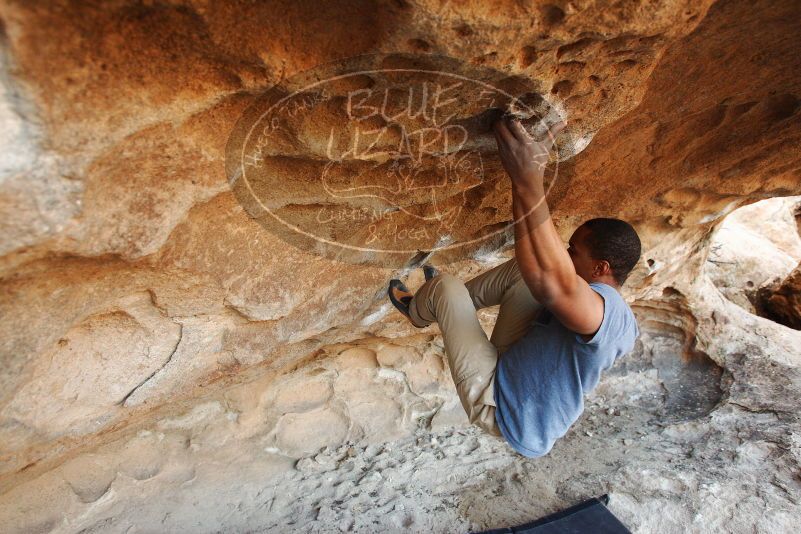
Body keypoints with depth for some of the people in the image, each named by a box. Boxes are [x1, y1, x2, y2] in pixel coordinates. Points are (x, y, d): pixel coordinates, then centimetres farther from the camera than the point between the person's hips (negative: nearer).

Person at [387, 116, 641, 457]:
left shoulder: (603, 310, -31)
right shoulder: (624, 324, 0)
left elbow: (550, 278, -55)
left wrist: (528, 180, -55)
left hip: (495, 403, -8)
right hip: (517, 370, 8)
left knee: (444, 286, -7)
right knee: (522, 269, 1)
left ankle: (416, 312, 28)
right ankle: (453, 303, 21)